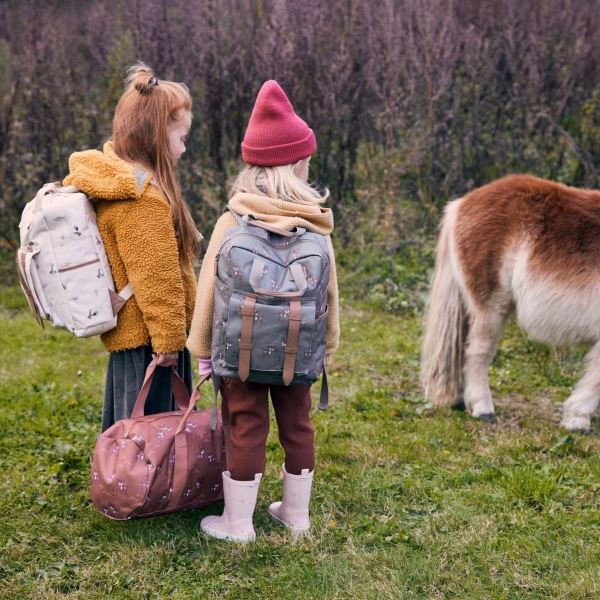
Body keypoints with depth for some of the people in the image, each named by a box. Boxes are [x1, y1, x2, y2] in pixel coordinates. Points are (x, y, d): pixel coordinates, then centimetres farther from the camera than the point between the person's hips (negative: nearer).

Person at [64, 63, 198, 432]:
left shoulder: (105, 177, 8)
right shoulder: (142, 198, -22)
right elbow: (155, 279, -21)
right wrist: (168, 337, -14)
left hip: (123, 333, 10)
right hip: (147, 338, -10)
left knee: (123, 429, 20)